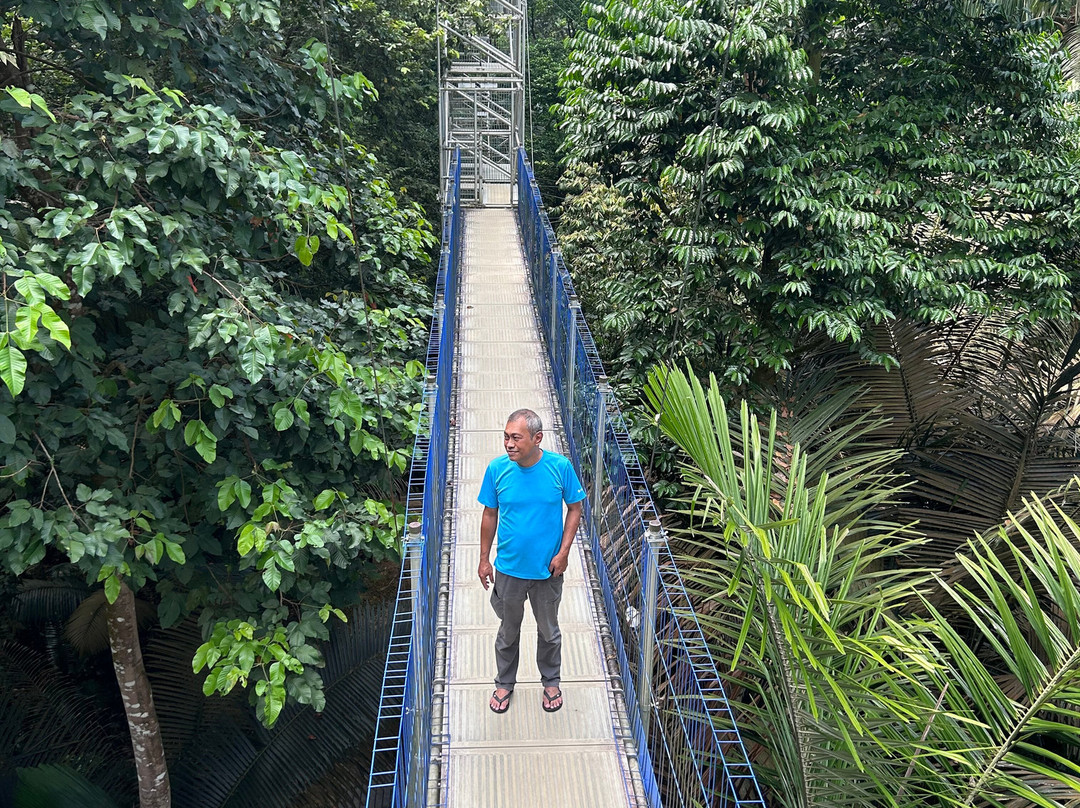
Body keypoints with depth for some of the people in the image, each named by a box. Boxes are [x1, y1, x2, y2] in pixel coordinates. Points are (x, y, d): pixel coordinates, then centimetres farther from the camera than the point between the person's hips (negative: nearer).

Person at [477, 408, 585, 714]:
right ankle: (505, 683, 42)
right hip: (509, 568, 1)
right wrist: (484, 559, 3)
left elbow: (574, 509, -4)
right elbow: (490, 515, 0)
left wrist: (563, 552, -11)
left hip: (547, 569, -1)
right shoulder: (497, 468, -13)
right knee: (508, 630, 19)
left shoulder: (560, 466, -17)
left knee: (549, 630, 19)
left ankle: (551, 682, 43)